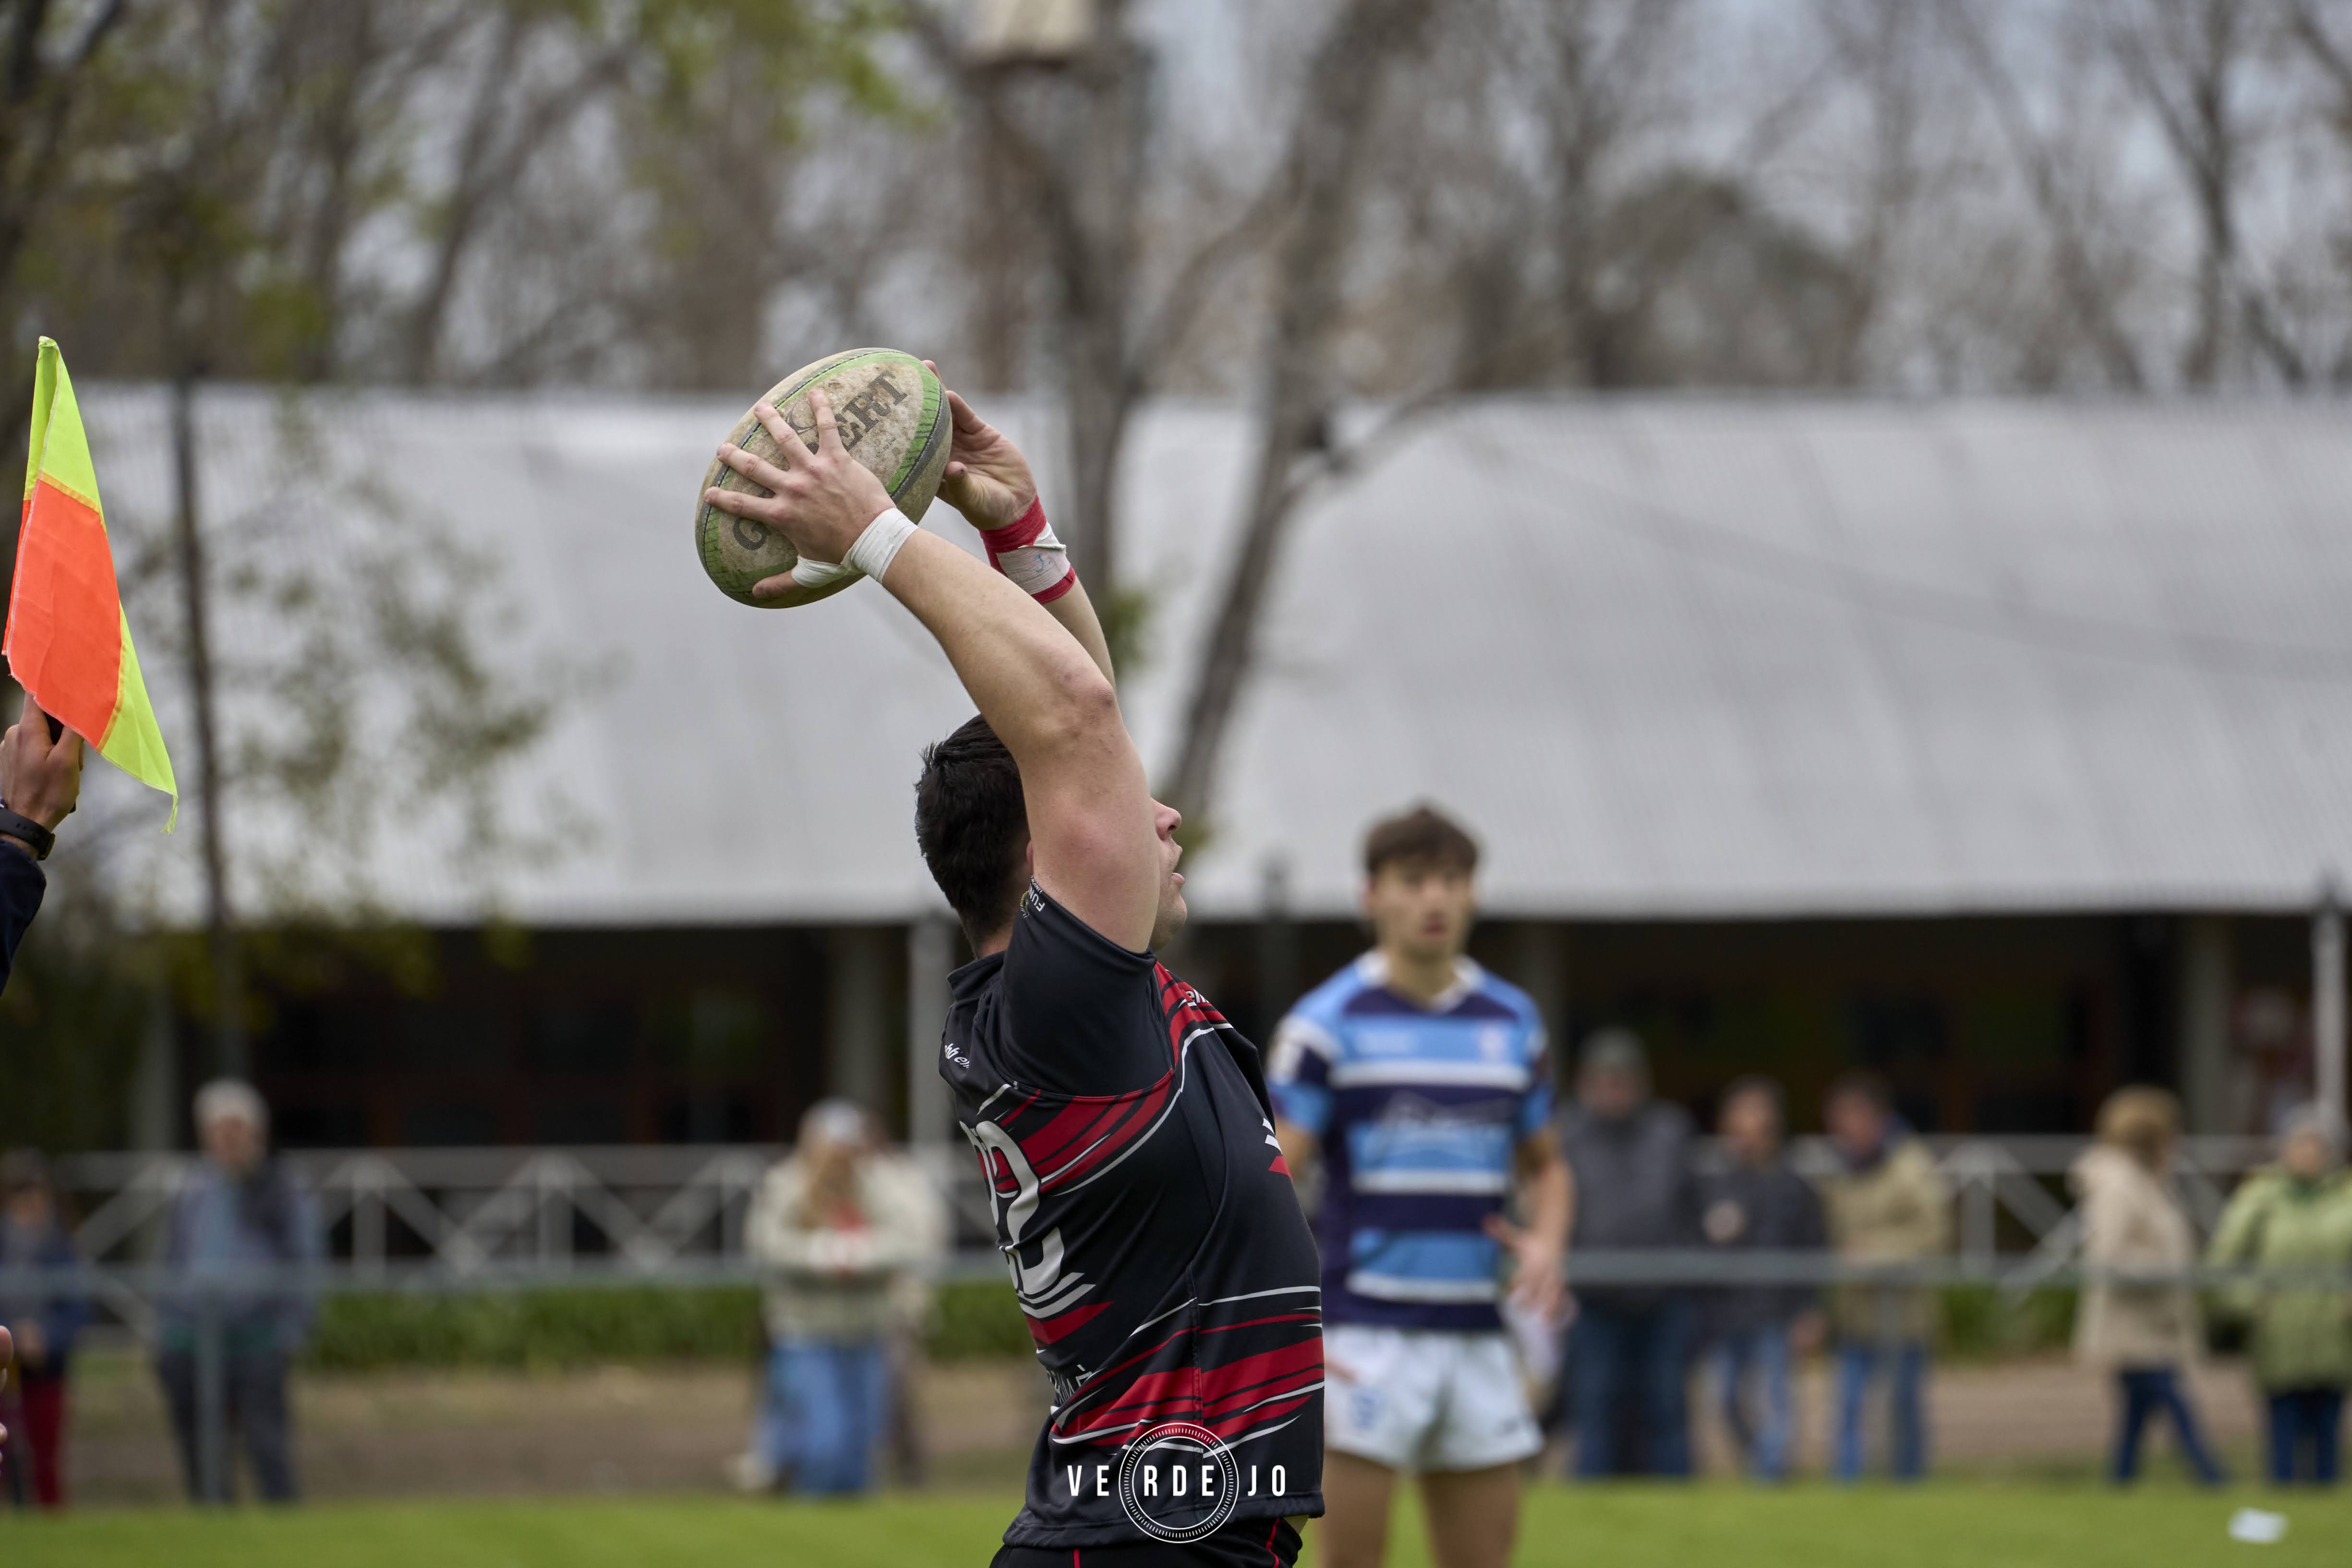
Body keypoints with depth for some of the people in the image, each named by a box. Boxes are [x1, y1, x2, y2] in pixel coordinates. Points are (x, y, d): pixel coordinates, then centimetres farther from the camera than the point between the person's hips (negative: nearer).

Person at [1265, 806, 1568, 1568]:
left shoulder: (1513, 1021, 11)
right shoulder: (1328, 1022, -4)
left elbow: (1544, 1167, 23)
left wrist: (1546, 1241, 0)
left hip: (1476, 1334, 5)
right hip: (1366, 1334, -5)